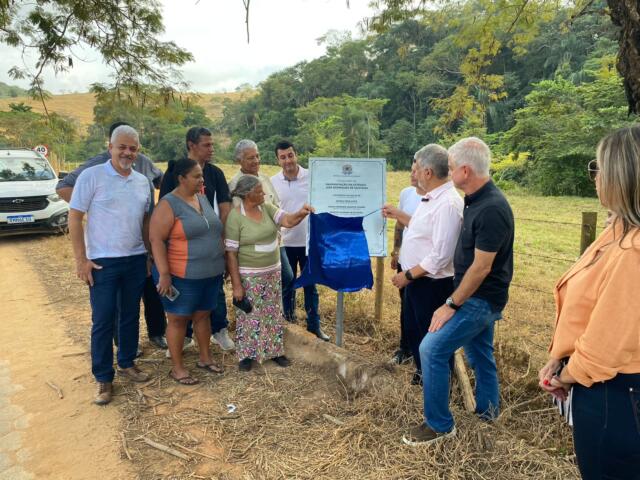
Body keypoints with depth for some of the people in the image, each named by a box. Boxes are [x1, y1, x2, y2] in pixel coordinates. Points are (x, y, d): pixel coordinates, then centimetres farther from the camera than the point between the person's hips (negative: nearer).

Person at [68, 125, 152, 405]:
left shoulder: (143, 181, 7)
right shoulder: (91, 176, -8)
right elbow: (74, 218, -8)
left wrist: (150, 254, 12)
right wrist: (81, 259, -11)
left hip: (136, 260, 5)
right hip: (103, 262, -4)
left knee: (131, 316, 15)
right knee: (103, 320, 4)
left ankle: (127, 363, 32)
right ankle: (103, 378, 17)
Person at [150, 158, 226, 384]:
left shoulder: (203, 199, 9)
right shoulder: (169, 204, -14)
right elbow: (156, 239, -18)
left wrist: (222, 263, 20)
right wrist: (164, 273, -22)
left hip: (211, 274, 7)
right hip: (182, 276, -7)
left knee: (203, 315, 17)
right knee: (178, 319, 6)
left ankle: (205, 358, 33)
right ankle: (177, 368, 19)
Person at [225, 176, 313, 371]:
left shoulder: (267, 207, 0)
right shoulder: (235, 217, -16)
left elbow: (287, 221, -11)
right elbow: (231, 253, -15)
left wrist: (301, 213, -33)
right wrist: (236, 284, -16)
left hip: (272, 272, 6)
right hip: (249, 276, -5)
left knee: (273, 313, 15)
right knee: (249, 315, 7)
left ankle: (274, 351, 31)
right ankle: (246, 354, 25)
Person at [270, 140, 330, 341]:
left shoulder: (312, 177, -7)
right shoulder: (272, 182, -3)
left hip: (309, 241, -1)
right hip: (285, 243, 1)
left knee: (310, 285, 12)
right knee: (287, 286, 14)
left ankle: (314, 324, 26)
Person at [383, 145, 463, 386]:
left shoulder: (448, 204, -25)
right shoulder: (431, 198, 7)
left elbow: (441, 256, -28)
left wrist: (408, 275, -20)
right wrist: (398, 215, 19)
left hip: (433, 284, -10)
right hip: (416, 279, 10)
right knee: (413, 331, 24)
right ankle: (423, 373, 45)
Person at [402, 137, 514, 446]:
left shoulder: (491, 209, -26)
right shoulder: (476, 201, 4)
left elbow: (481, 267, -24)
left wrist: (451, 305, -17)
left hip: (480, 299, -9)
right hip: (478, 296, 10)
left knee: (432, 349, -9)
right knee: (479, 352, 22)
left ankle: (439, 424, 5)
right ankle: (487, 409, 41)